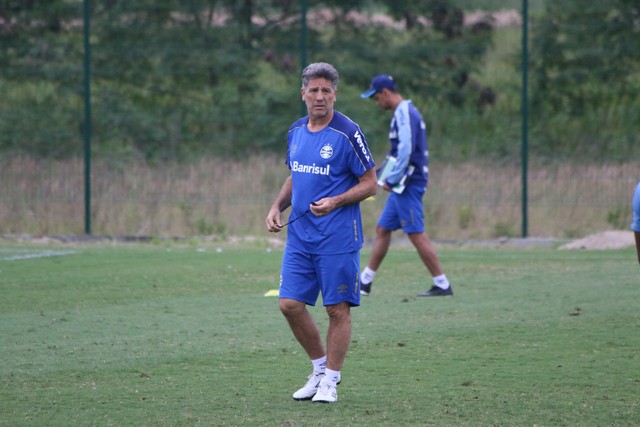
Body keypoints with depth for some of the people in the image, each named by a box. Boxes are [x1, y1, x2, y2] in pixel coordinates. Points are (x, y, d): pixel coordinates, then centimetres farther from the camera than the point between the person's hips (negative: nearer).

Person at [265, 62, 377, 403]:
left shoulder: (347, 133, -10)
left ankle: (330, 381, 11)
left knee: (337, 309, 0)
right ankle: (320, 366, 20)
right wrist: (278, 206, 6)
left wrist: (335, 202, -21)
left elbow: (370, 183, -7)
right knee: (290, 304, 1)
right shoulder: (295, 131, 9)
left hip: (338, 239, -6)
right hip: (299, 236, 6)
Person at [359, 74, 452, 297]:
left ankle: (442, 285, -9)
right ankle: (365, 282, 17)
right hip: (402, 185, 10)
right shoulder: (405, 112, 18)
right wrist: (391, 178, 16)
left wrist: (392, 179, -17)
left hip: (408, 185, -10)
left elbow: (406, 150, -22)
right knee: (382, 229, 13)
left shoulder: (405, 113, -13)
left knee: (417, 234, -10)